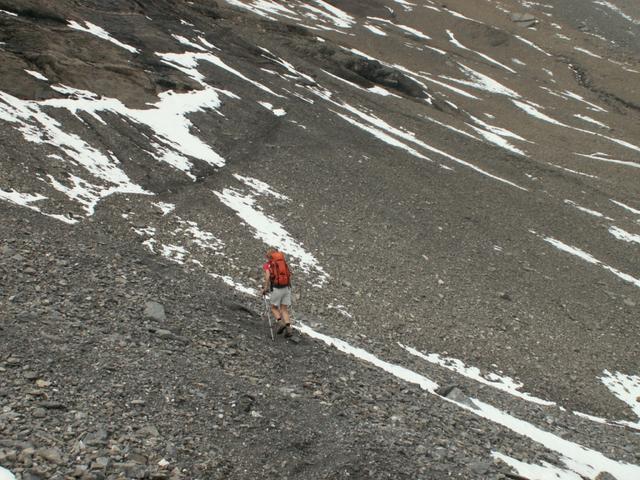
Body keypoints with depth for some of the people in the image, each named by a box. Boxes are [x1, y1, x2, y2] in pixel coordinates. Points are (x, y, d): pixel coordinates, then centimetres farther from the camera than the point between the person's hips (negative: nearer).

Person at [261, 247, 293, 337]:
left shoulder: (268, 264, 1)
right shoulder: (284, 262, 15)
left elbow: (267, 276, -15)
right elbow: (289, 276, 14)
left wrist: (265, 288, -7)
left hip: (276, 289, -4)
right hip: (286, 288, 4)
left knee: (274, 308, 16)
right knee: (284, 309, 9)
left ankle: (280, 323, -5)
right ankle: (288, 328, -7)